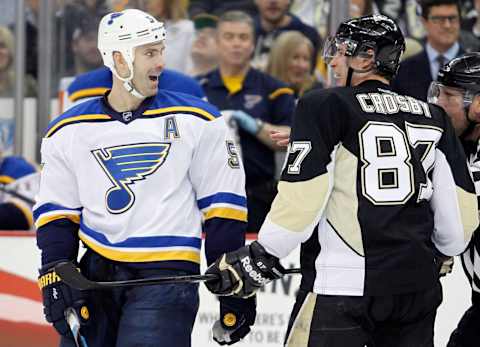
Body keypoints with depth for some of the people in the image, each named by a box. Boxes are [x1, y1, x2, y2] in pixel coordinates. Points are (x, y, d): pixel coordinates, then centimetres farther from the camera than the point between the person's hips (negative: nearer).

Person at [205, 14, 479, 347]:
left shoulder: (326, 106, -3)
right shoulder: (435, 118, 12)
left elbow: (301, 198, -10)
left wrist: (260, 258, 1)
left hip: (342, 288, -6)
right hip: (419, 289, 6)